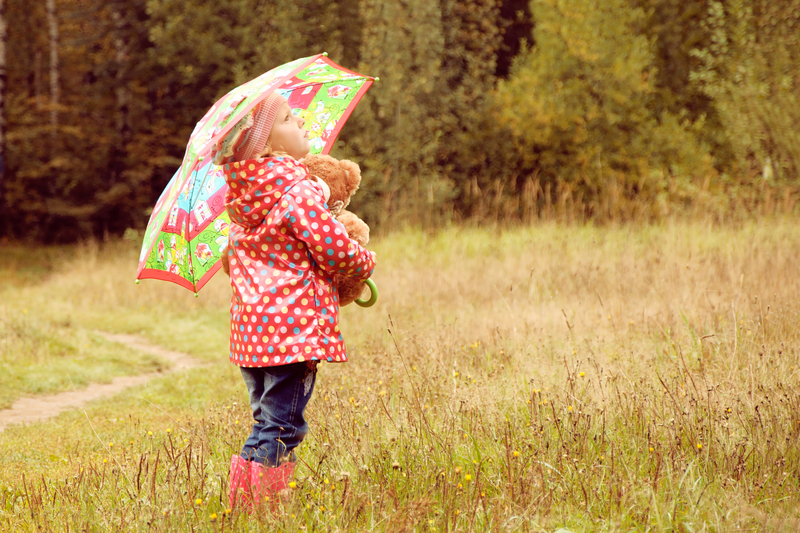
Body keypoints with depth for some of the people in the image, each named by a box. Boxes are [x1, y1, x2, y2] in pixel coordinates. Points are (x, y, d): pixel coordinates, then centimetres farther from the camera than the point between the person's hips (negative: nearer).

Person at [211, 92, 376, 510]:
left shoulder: (239, 197, 11)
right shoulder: (300, 191, -14)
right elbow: (336, 252, -15)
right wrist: (366, 263, 8)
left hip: (250, 326, 8)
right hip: (294, 324, -8)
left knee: (266, 420, 17)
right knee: (282, 425, -5)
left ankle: (243, 501, 18)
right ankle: (256, 503, -7)